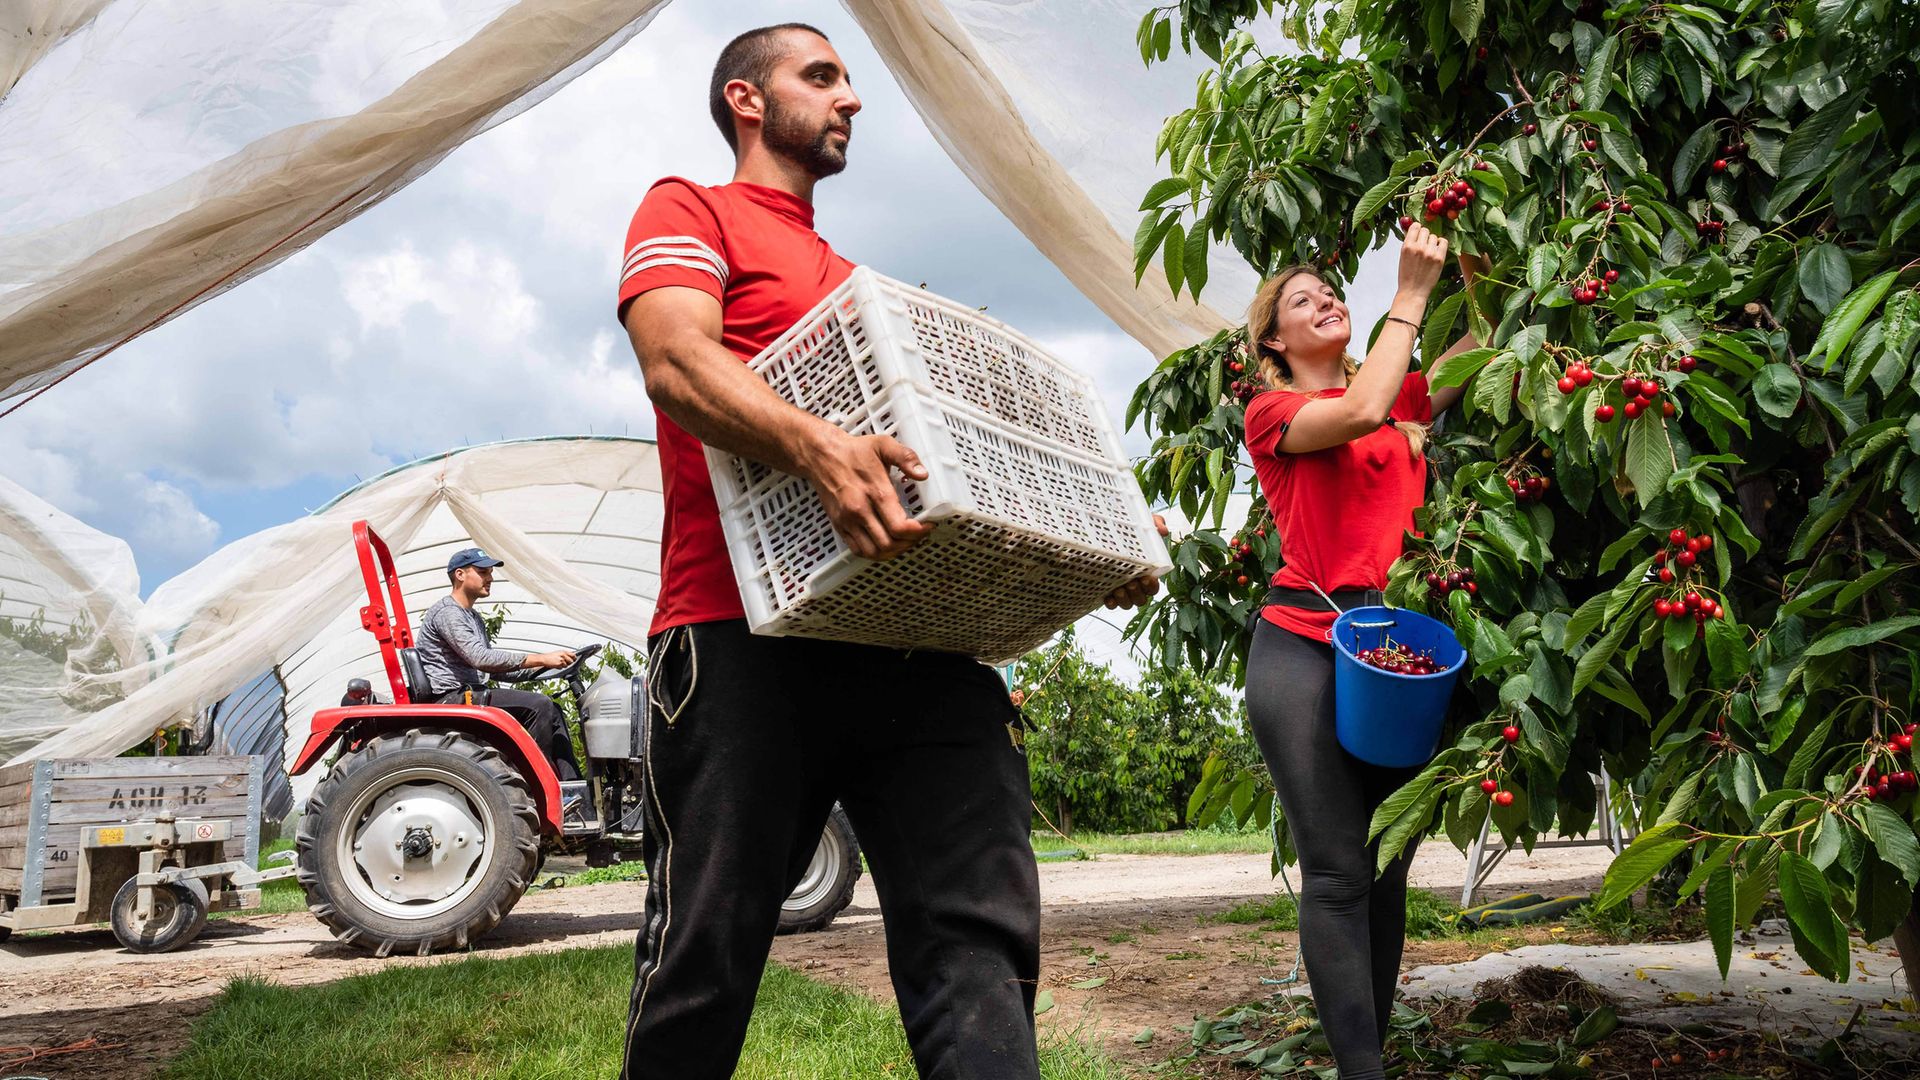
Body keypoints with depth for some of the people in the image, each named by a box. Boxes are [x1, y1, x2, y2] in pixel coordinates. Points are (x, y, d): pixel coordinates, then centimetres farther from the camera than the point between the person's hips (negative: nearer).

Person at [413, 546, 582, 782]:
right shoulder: (446, 612, -10)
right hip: (450, 698, -10)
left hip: (470, 696, 10)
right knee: (538, 705, -22)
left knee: (551, 711, 1)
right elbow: (480, 658, -24)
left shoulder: (474, 618, 23)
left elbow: (496, 670, 22)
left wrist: (540, 668, 7)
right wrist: (541, 659, -25)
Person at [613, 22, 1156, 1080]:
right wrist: (816, 446, -29)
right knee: (707, 955, -2)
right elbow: (677, 362, -8)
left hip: (921, 644, 6)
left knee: (982, 935, -8)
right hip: (749, 631, -5)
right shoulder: (688, 212, 14)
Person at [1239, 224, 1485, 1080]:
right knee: (1339, 870, -9)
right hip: (1305, 645, -5)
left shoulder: (1404, 395, 20)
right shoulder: (1271, 411, 5)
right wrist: (1412, 291, -7)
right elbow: (1358, 412, -13)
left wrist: (1464, 261, 3)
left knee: (1389, 865, 5)